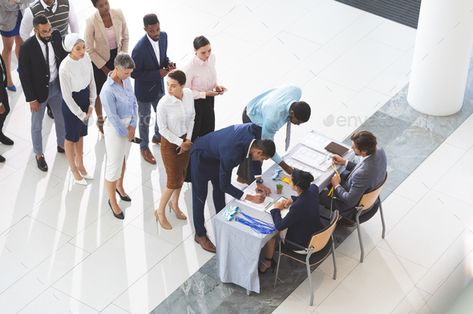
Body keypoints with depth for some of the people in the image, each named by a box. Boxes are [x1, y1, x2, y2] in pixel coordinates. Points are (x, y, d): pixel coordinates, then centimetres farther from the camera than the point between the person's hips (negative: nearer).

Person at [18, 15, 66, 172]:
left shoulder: (56, 36, -14)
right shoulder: (27, 47, -27)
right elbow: (24, 75, -19)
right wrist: (32, 99, -15)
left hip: (57, 86, 5)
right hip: (39, 90, -4)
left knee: (62, 118, 24)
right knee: (37, 125, 16)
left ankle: (62, 145, 50)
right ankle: (39, 154, 39)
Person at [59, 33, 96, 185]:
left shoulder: (86, 57, -14)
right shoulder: (65, 67, -31)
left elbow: (91, 80, 2)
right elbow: (67, 96, -23)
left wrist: (91, 103, 1)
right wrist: (81, 114, -14)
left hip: (85, 99, 6)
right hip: (71, 104, -6)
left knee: (81, 133, 25)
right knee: (71, 136, 16)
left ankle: (80, 164, 46)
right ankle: (74, 170, 37)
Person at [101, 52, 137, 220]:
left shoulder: (126, 80, -8)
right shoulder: (108, 91, -30)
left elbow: (134, 102, 1)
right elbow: (113, 117, -24)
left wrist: (133, 126, -7)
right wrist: (126, 133, -11)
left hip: (128, 125, 7)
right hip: (115, 130, -7)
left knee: (123, 159, 27)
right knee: (114, 165, 6)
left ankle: (119, 186, 52)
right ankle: (112, 201, 24)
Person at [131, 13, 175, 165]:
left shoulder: (163, 36, -13)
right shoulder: (139, 49, -34)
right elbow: (134, 73, -24)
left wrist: (168, 64, -16)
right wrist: (158, 73, -27)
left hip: (159, 86, 6)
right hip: (144, 90, -6)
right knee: (145, 120, 17)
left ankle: (158, 136, 55)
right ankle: (144, 147, 40)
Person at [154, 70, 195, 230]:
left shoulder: (189, 94, -14)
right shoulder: (163, 103, -28)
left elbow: (191, 116, 1)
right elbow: (163, 129, -18)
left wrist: (188, 139, -5)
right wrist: (180, 142, -14)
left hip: (185, 140, 5)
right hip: (169, 143, -5)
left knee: (182, 174, 20)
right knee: (174, 181, 2)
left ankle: (174, 204, 45)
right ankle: (160, 211, 24)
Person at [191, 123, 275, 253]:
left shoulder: (253, 130, -26)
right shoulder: (231, 154, -43)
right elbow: (225, 185, -29)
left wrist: (259, 182, -7)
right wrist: (250, 198, -28)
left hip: (216, 153, 8)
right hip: (201, 157, -7)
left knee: (219, 190, 23)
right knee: (200, 197, 6)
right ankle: (200, 235, 22)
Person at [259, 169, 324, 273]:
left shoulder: (298, 207, -39)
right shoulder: (314, 189, -17)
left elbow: (279, 226, -26)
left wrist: (276, 209, -10)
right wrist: (293, 199, 0)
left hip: (304, 243, -7)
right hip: (316, 234, 7)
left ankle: (267, 262, 32)